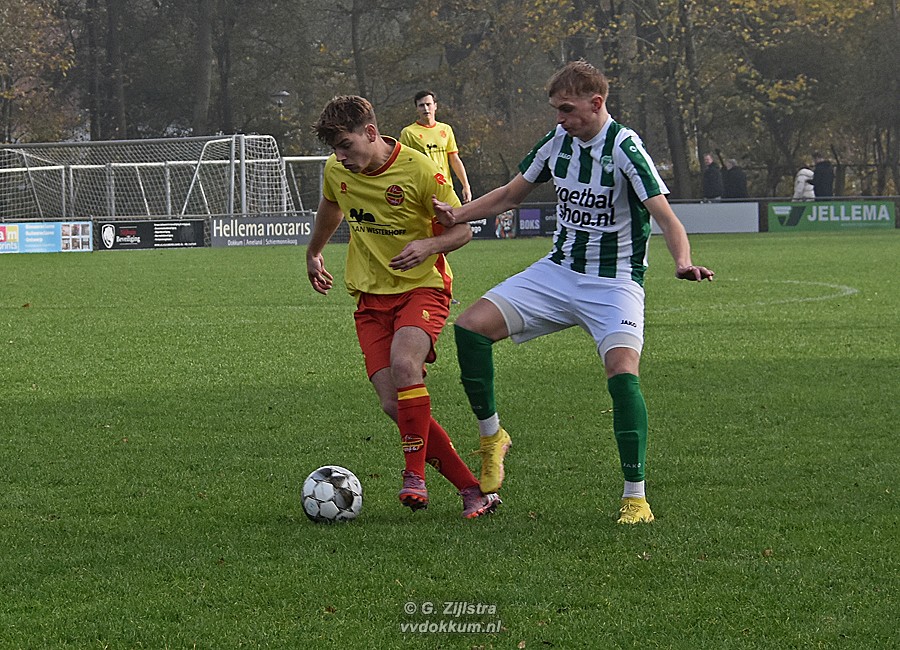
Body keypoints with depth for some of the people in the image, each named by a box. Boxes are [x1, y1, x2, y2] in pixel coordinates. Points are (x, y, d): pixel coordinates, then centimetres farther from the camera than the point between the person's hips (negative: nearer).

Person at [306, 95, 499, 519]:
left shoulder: (420, 170, -14)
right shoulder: (337, 171, 1)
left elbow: (461, 230, -6)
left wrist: (428, 245, -26)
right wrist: (313, 254, 39)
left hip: (422, 288, -5)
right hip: (371, 296, 5)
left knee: (404, 362, -34)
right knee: (393, 405, -11)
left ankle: (415, 474, -24)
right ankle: (472, 491, -5)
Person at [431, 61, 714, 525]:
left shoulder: (624, 147, -17)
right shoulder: (558, 140, 2)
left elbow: (664, 215, -26)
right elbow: (512, 195, 16)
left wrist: (683, 262, -46)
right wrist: (458, 214, 0)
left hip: (614, 282, -6)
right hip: (558, 272, 6)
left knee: (622, 372, -27)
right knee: (471, 325, -11)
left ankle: (635, 496, -17)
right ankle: (491, 437, 6)